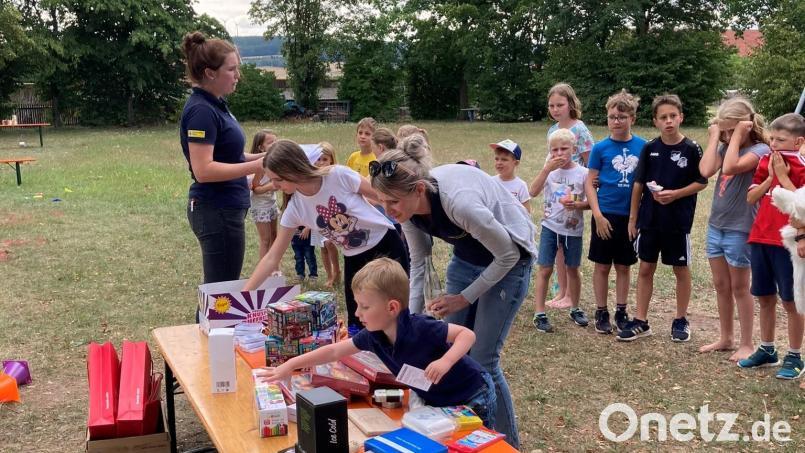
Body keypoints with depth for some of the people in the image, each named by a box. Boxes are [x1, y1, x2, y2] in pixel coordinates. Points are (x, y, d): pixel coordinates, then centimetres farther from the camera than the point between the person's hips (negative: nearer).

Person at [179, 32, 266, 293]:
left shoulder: (214, 105, 12)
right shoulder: (202, 110, -18)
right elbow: (203, 170, -25)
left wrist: (258, 157, 7)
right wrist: (254, 167, -24)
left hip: (223, 209, 10)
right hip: (216, 212, -10)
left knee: (220, 288, 18)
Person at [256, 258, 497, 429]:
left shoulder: (420, 328, -32)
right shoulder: (374, 336, -11)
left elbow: (467, 334, -28)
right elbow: (334, 351, -3)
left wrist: (445, 362, -43)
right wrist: (291, 365, -5)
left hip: (472, 396, -7)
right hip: (436, 401, 7)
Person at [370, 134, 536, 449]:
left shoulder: (459, 202, -38)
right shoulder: (408, 204, -17)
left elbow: (507, 255, -23)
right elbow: (418, 261, -1)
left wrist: (464, 298, -15)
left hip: (507, 259, -6)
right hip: (467, 255, 7)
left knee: (481, 360, -6)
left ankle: (508, 444, 14)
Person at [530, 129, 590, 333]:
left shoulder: (582, 173, -4)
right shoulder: (550, 170, -2)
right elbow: (533, 192, -16)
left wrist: (577, 205, -21)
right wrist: (547, 168, -23)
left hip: (573, 229, 0)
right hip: (550, 226, 0)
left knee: (572, 269, 13)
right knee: (545, 269, -1)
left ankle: (575, 309, 31)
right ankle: (539, 313, 5)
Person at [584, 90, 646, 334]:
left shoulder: (642, 147, 0)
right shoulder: (601, 148, -5)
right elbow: (590, 183, -4)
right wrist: (598, 215, -12)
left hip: (631, 216, 2)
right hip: (606, 215, -2)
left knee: (624, 266, 12)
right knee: (602, 266, 6)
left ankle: (621, 312, 24)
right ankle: (601, 313, 18)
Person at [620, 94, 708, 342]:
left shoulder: (691, 148, -7)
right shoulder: (650, 148, 1)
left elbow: (701, 182, -3)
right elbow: (638, 184, 5)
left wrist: (675, 194, -17)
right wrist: (632, 218, 5)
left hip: (678, 221, -3)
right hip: (649, 219, 3)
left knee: (681, 269, 10)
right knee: (645, 268, 7)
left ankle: (681, 320, 24)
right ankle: (640, 321, 16)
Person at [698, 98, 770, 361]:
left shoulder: (760, 150, -12)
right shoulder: (725, 147, 6)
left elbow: (730, 167, -29)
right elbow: (706, 171, -12)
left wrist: (738, 136, -18)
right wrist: (714, 138, -5)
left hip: (740, 229, -6)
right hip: (715, 226, 6)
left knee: (739, 288, 3)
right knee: (721, 285, 14)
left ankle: (747, 344, 16)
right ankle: (725, 338, 28)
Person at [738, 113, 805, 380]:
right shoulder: (766, 162, 9)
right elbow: (751, 198, 5)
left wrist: (783, 175, -16)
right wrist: (770, 176, -7)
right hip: (760, 238, 6)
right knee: (765, 298, 14)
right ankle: (767, 350, 27)